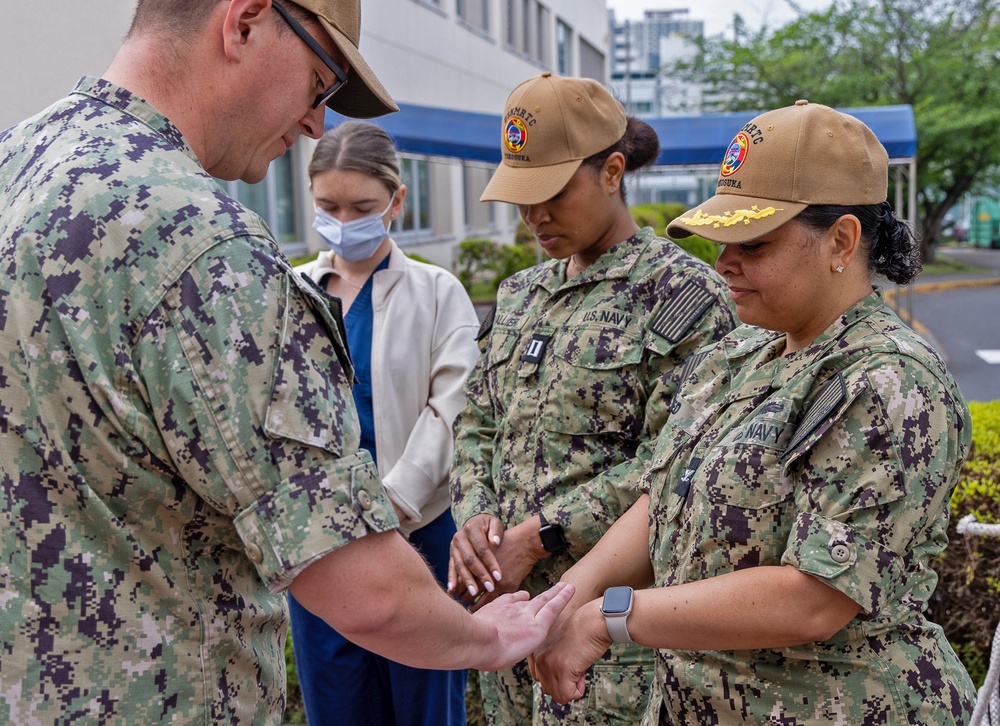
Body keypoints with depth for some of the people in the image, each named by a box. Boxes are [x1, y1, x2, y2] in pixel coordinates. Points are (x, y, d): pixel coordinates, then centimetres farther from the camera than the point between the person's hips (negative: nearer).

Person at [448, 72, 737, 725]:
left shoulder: (681, 291, -9)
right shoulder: (521, 294, 13)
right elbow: (478, 423, 14)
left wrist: (538, 536, -17)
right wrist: (472, 517, -5)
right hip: (505, 596, 6)